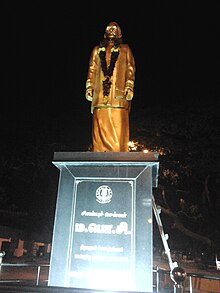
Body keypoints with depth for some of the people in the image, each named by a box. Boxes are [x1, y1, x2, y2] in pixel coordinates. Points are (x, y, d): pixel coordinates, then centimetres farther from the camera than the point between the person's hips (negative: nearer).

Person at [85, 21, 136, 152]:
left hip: (118, 94, -2)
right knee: (100, 127, -3)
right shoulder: (97, 50, 24)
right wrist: (89, 87, 4)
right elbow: (92, 70, 18)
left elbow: (130, 69, 7)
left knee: (118, 126, -9)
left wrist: (129, 87, -7)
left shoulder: (125, 49, 18)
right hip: (100, 93, 2)